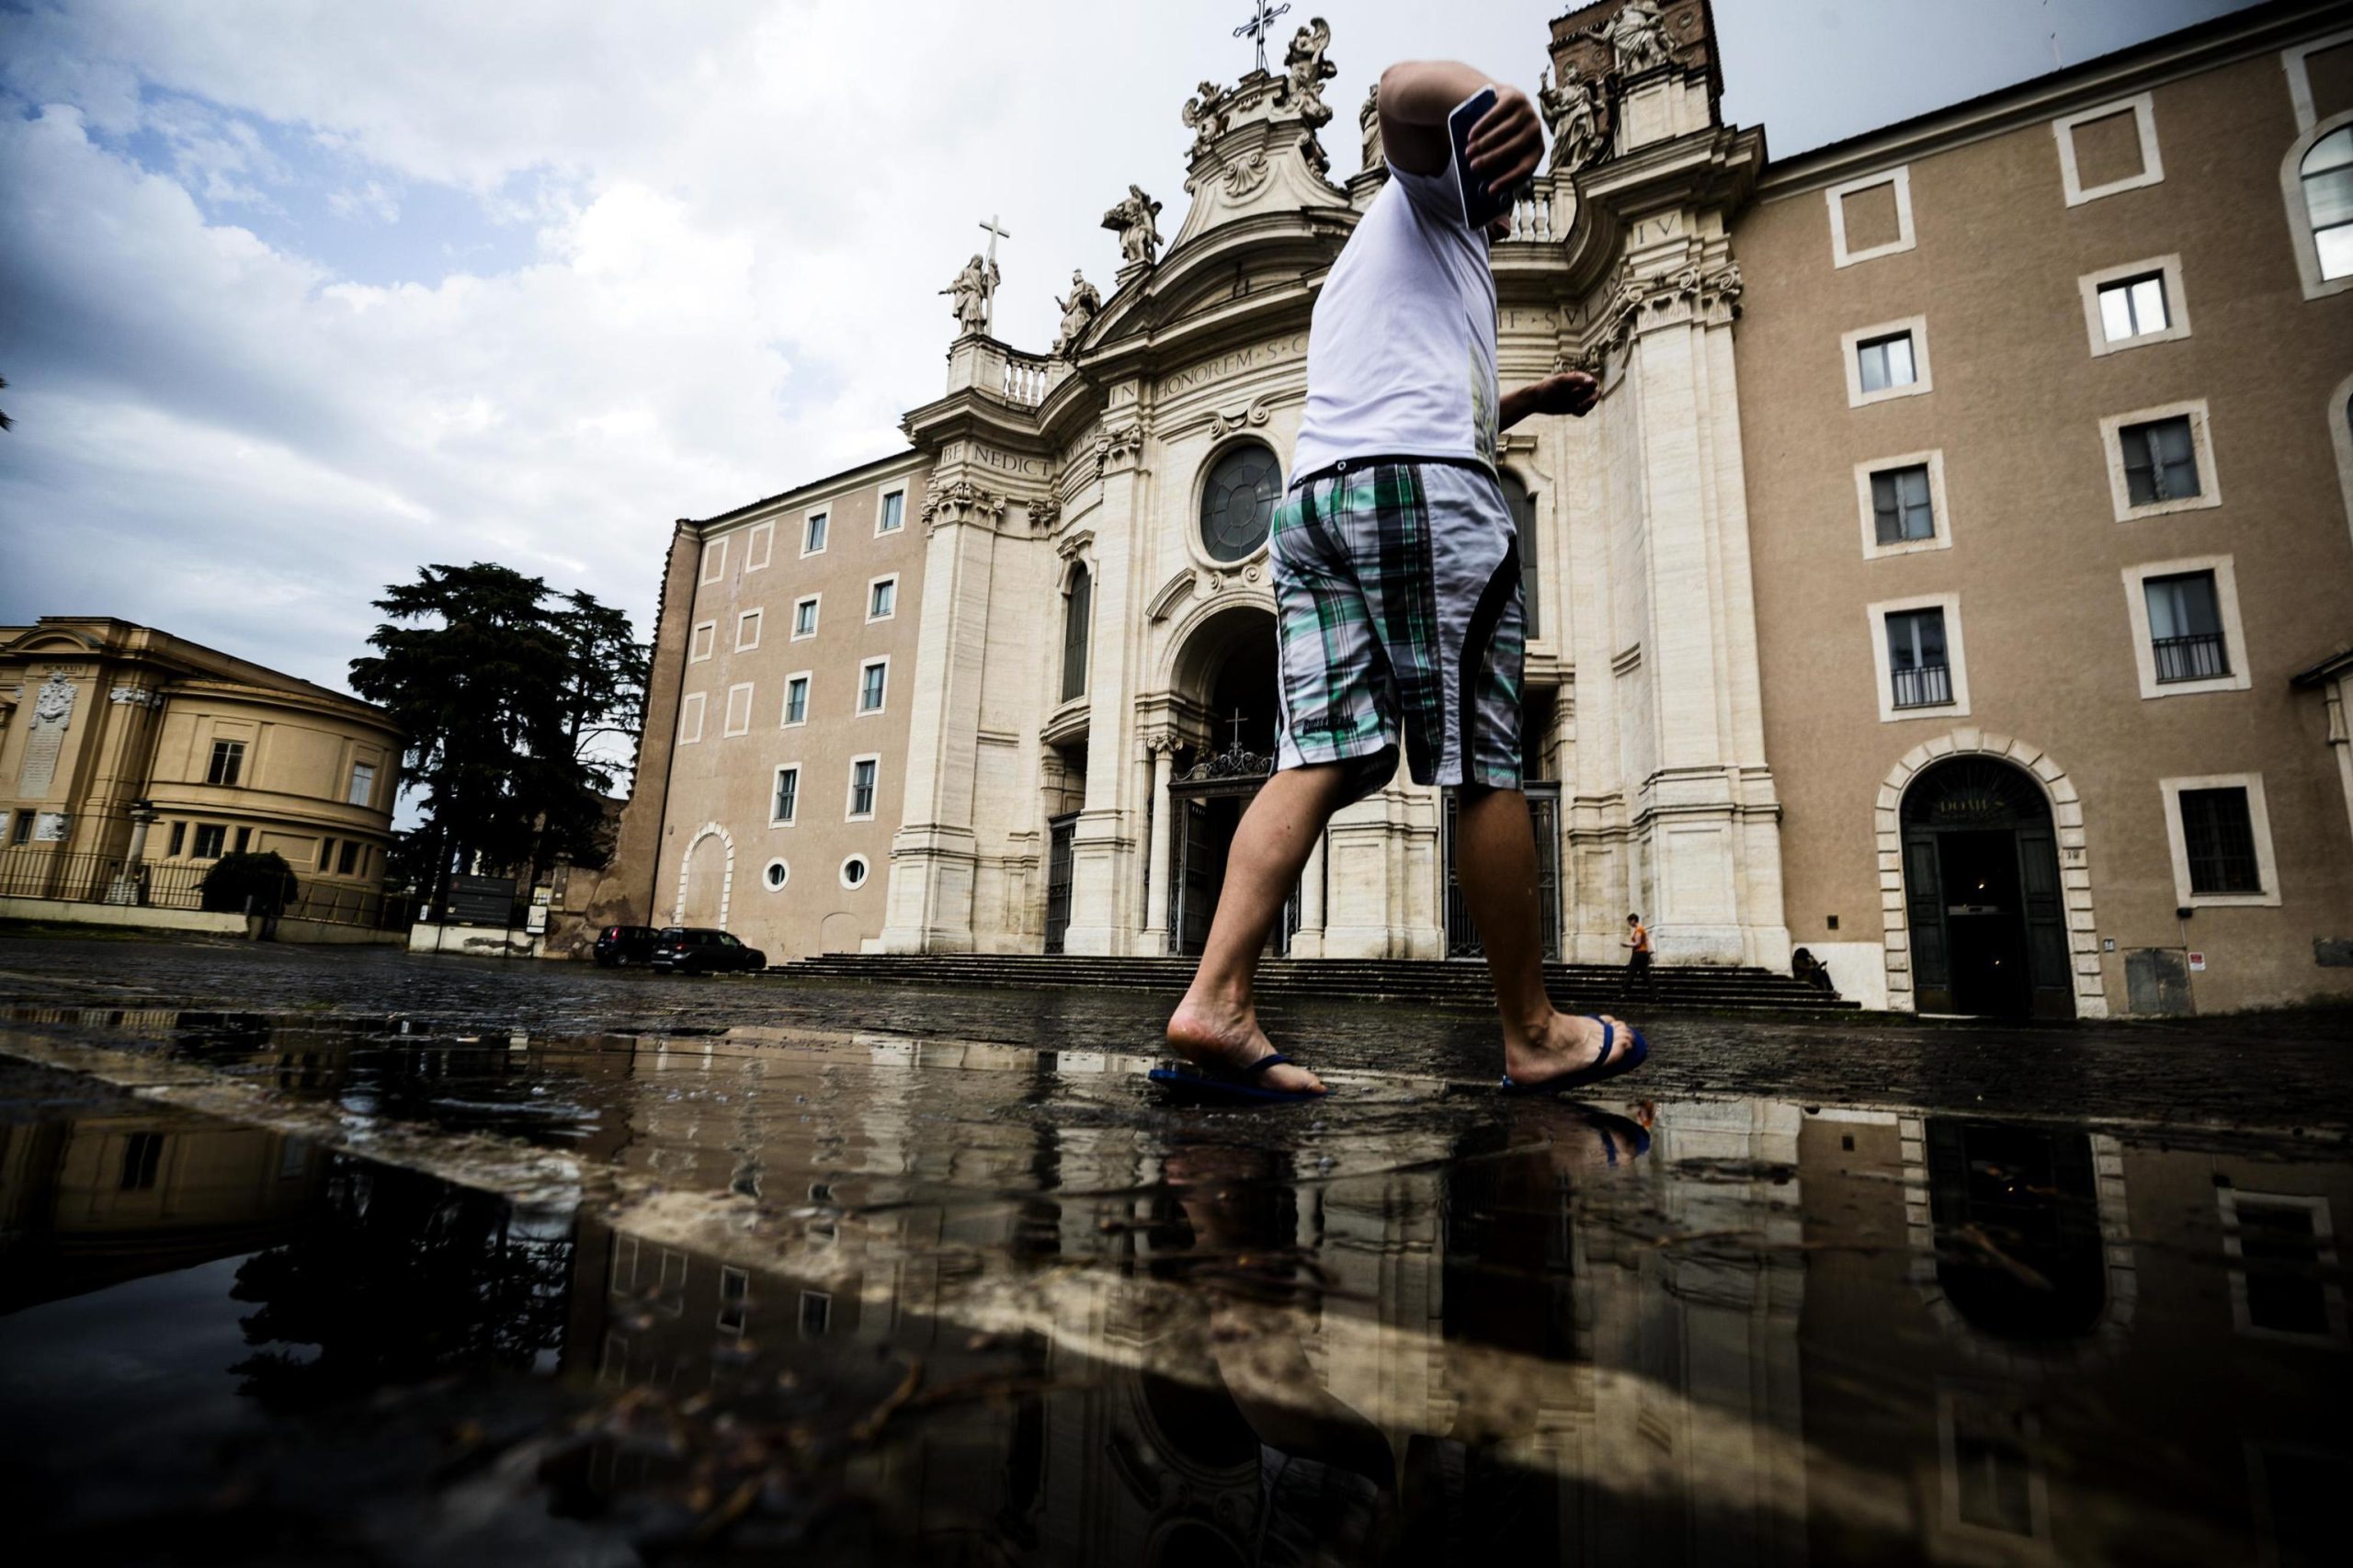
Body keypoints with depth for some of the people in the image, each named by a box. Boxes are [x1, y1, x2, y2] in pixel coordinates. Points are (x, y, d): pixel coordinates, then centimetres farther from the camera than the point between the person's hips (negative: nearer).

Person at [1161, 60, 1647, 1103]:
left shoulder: (1352, 276, 42)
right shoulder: (1432, 192, 19)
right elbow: (1406, 86, -3)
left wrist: (1525, 402, 46)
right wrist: (1497, 99, -22)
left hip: (1311, 494, 8)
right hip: (1421, 491, -8)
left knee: (1319, 756, -8)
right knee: (1486, 770, -7)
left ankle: (1216, 1000, -21)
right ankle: (1533, 1036, 0)